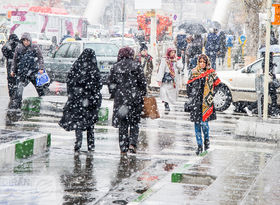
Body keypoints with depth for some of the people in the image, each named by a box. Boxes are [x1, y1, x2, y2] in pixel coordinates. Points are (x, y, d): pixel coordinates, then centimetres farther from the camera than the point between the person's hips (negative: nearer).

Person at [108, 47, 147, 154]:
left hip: (120, 98, 1)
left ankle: (123, 148, 6)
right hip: (134, 98, -1)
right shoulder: (136, 65, -1)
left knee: (122, 124, 8)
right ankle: (132, 143, -7)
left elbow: (111, 83, 5)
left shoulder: (115, 67, 4)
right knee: (134, 123, 10)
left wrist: (114, 95, 16)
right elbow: (142, 82, -2)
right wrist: (142, 94, 9)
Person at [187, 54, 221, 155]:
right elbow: (189, 85, 14)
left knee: (204, 121, -9)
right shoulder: (193, 72, 8)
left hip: (206, 101, -2)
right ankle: (199, 145, 8)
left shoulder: (211, 73, 2)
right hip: (196, 101, 2)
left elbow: (217, 85, 6)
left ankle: (206, 139, 19)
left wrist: (210, 95, -1)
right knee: (197, 122, 1)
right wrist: (191, 97, 6)